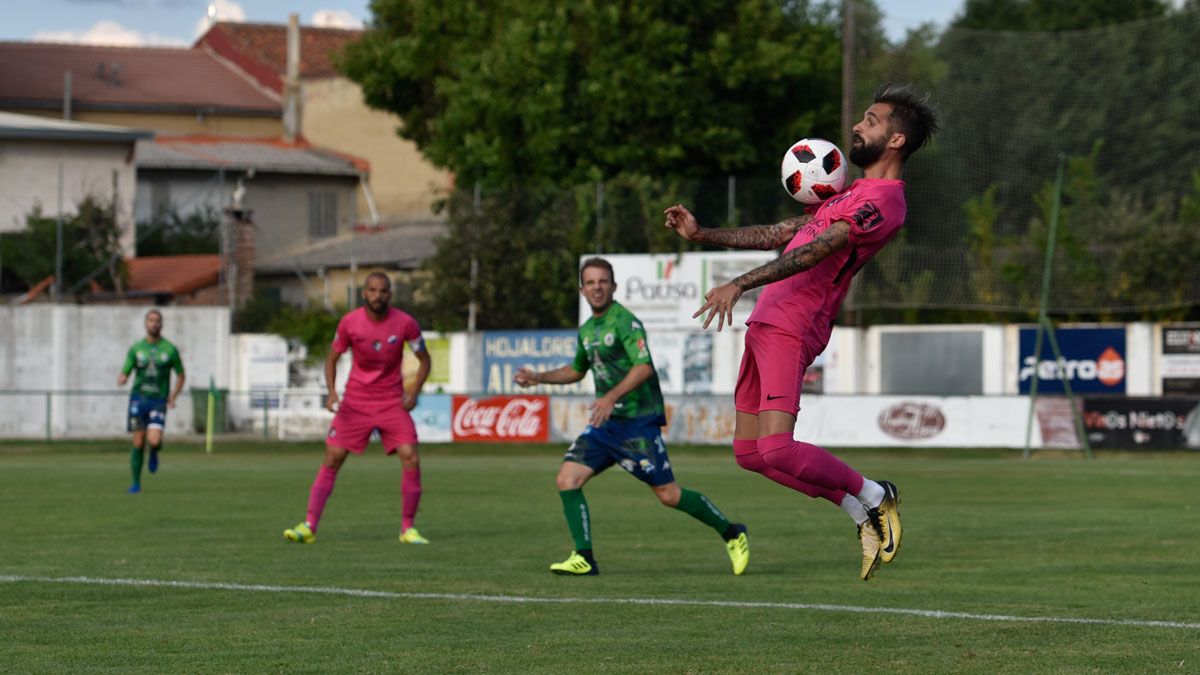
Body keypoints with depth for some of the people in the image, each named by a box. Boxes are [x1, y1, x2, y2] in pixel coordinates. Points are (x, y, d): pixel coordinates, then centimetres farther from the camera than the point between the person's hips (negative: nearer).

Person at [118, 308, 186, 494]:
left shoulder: (170, 349, 2)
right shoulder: (136, 348, 5)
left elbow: (181, 375, 13)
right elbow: (124, 374, 6)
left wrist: (173, 396, -1)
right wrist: (121, 380, -19)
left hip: (158, 402, -1)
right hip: (138, 399, 1)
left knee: (154, 441, -20)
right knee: (138, 444, -1)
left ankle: (154, 453, 18)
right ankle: (136, 483, 13)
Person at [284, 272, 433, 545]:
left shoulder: (405, 323, -10)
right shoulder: (349, 323, -8)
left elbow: (424, 360, 3)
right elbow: (332, 358, 5)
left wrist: (413, 392, -10)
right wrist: (331, 392, -10)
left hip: (392, 403, 0)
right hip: (355, 402, 0)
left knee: (411, 459, -14)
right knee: (331, 458, -7)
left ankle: (408, 528, -1)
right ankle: (309, 526, -4)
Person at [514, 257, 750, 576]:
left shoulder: (624, 322, -12)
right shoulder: (587, 330, 14)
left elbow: (644, 367, -25)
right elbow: (577, 370, 32)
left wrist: (612, 397, -35)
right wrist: (538, 378, 21)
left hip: (638, 421, -8)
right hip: (606, 422, 8)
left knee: (668, 495, -5)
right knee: (567, 479, -8)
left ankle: (731, 534, 14)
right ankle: (584, 558, -5)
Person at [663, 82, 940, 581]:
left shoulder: (883, 201, -11)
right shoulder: (854, 194, 23)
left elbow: (817, 250, -22)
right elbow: (779, 235, 29)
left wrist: (738, 285, -30)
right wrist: (701, 235, 24)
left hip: (790, 331, -10)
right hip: (766, 325, 10)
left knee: (777, 452, -21)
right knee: (748, 453, 8)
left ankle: (875, 497, 3)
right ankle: (866, 517, 16)